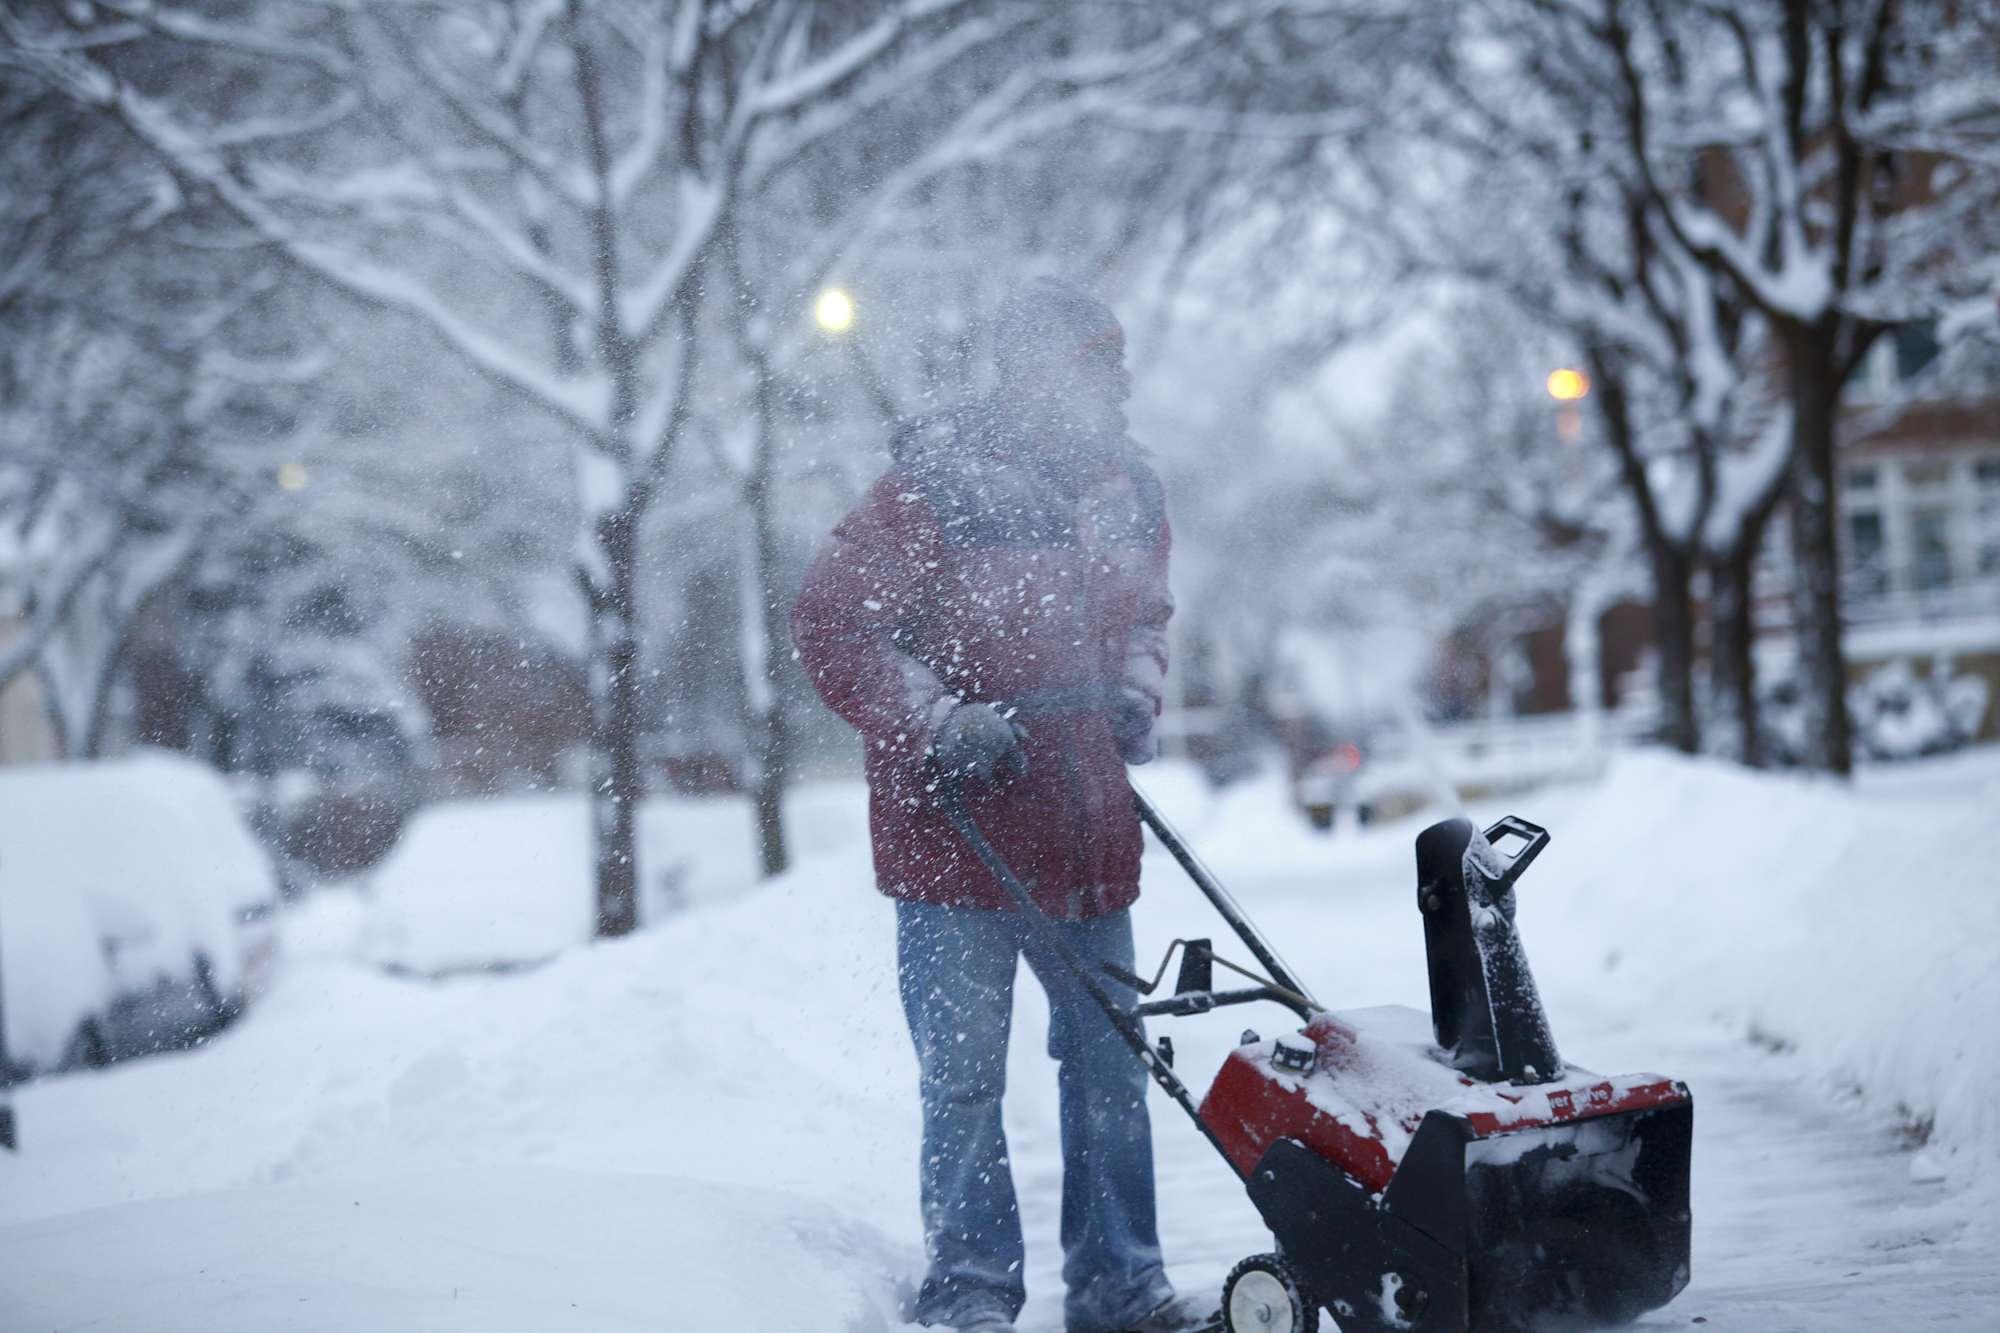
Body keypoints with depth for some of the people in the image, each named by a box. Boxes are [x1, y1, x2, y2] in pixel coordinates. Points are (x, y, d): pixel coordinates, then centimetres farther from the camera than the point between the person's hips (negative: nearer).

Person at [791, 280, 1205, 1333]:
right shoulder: (938, 488, -12)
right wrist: (939, 721, -17)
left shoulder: (1126, 488, 8)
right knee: (964, 1076, 0)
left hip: (1087, 827, 6)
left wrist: (1134, 695, 7)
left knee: (1109, 1064, 10)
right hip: (957, 824, -6)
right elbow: (830, 623, -10)